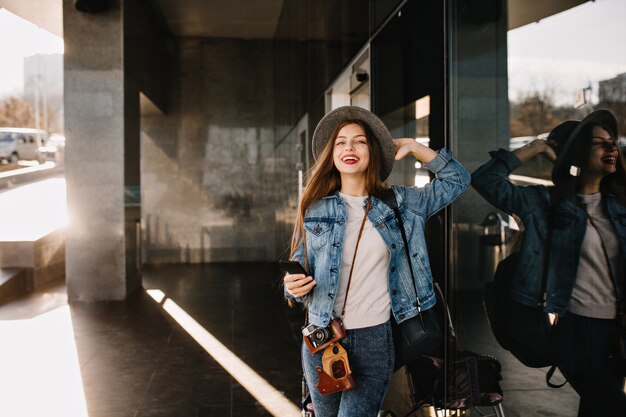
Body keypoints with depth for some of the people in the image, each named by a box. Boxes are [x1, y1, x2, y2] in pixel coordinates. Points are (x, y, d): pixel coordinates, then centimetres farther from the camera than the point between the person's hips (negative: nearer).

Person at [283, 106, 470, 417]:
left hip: (375, 338, -1)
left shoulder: (400, 203, 4)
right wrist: (294, 286, -14)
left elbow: (457, 180, 11)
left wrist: (414, 148, 6)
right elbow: (299, 267, 7)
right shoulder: (315, 208, 2)